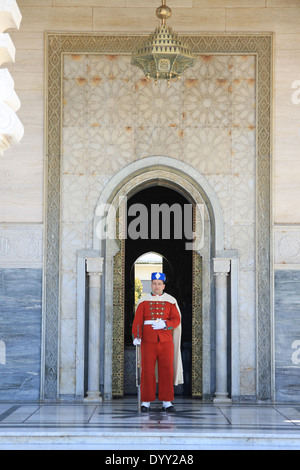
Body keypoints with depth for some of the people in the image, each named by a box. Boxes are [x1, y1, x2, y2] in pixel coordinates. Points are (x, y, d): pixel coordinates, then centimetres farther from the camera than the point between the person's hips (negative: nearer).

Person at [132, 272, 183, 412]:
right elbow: (137, 321, -1)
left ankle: (166, 402, 9)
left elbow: (176, 320, 1)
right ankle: (146, 402, 7)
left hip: (166, 341, 1)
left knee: (167, 370, 1)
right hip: (148, 341, -1)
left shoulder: (170, 301, 6)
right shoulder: (143, 301, 4)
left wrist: (164, 324, -17)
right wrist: (136, 337, -15)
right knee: (147, 371, -1)